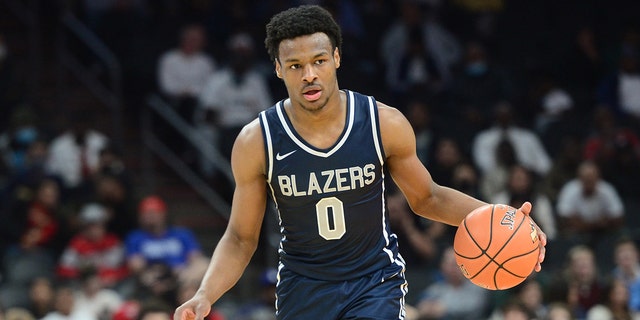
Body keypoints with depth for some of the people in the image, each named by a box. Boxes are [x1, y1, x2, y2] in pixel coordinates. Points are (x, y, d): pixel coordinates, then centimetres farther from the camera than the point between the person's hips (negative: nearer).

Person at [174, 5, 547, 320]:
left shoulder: (386, 124, -12)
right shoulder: (256, 142, -13)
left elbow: (426, 198, 4)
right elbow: (241, 239, -3)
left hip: (374, 280, -1)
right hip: (302, 287, 1)